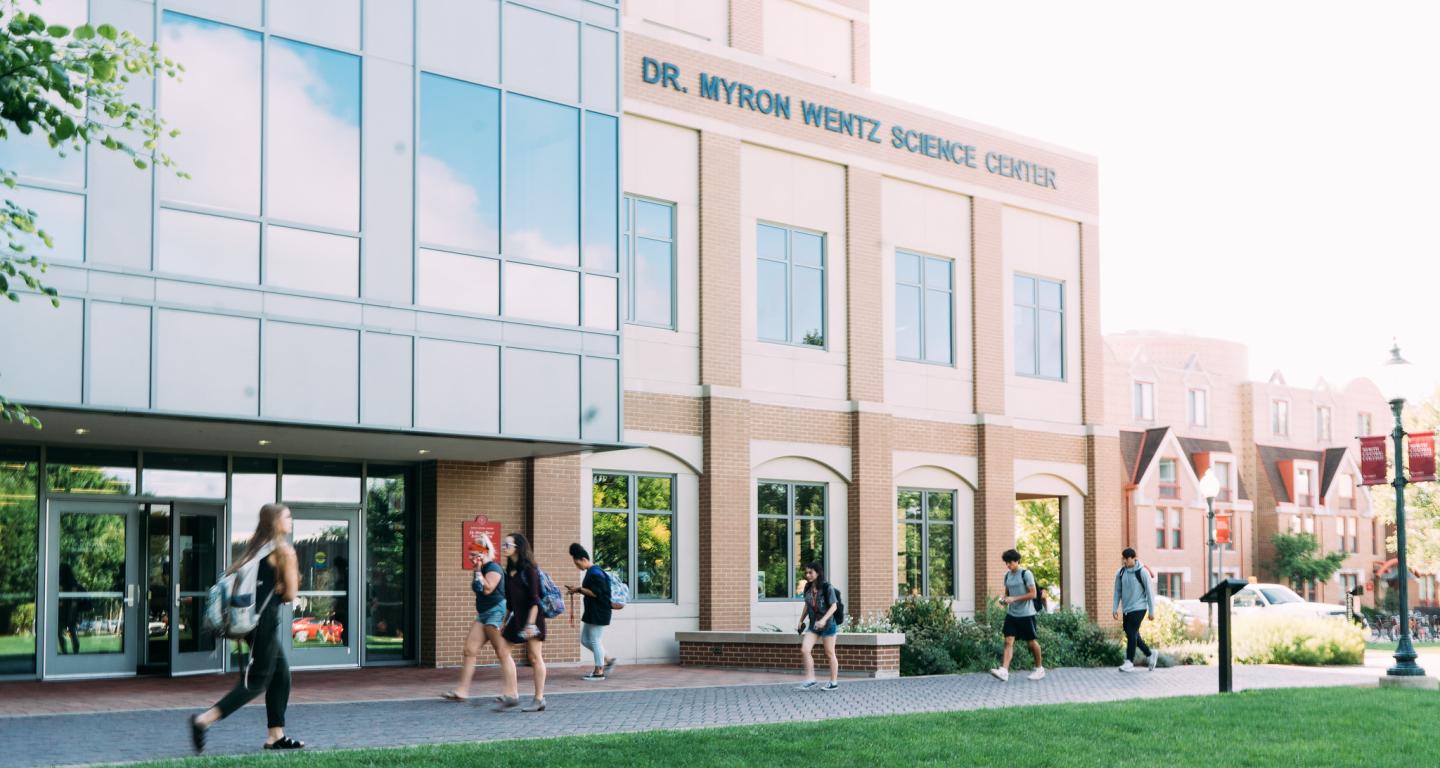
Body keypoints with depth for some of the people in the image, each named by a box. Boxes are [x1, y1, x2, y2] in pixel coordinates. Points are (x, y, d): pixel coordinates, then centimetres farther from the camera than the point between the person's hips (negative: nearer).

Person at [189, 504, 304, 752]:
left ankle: (276, 736, 14)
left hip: (252, 617, 9)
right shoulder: (284, 550, -8)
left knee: (281, 674, 14)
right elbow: (290, 594, -9)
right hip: (265, 620, -9)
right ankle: (204, 720, -14)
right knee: (256, 681, -6)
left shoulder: (258, 547, 17)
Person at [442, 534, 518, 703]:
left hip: (496, 613, -10)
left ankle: (511, 693, -8)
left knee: (503, 653, -9)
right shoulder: (482, 570, 17)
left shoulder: (493, 568, -11)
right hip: (483, 614, 10)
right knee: (470, 650, 6)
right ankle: (461, 690, 8)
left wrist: (478, 571, -16)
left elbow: (487, 589, -24)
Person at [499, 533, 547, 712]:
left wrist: (531, 623, -21)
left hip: (531, 616, -8)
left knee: (535, 657, -4)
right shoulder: (509, 571, 14)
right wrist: (504, 623, 18)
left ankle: (539, 699, 0)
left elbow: (534, 599, -15)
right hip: (516, 617, 8)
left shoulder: (528, 569, -9)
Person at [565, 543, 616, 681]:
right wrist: (577, 590, 9)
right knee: (585, 640, 14)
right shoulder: (590, 572, 14)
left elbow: (596, 593, -23)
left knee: (594, 640, -5)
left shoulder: (595, 573, -17)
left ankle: (599, 671, 3)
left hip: (599, 612, -10)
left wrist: (580, 589, -15)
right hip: (591, 612, 10)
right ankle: (607, 659, 21)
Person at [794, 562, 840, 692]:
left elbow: (833, 606, -14)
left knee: (829, 654, 4)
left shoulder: (827, 587, -12)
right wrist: (801, 621, 19)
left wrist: (824, 619, -26)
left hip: (828, 624, -5)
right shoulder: (808, 588, 5)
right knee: (804, 650, -9)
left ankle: (834, 682, 16)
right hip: (813, 625, 5)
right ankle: (810, 679, -2)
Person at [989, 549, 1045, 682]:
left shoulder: (1026, 574, -10)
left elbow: (1033, 594, -14)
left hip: (1026, 614, -5)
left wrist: (1014, 599, -19)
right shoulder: (1007, 576, 10)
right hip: (1011, 614, 5)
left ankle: (1039, 669, 24)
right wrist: (1004, 599, -2)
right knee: (1008, 641, -7)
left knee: (1031, 642, 6)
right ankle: (1004, 671, -18)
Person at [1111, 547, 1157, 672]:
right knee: (1132, 635, 11)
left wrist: (1151, 611, -7)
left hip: (1139, 608, -6)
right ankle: (1151, 655, 29)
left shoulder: (1142, 572, -10)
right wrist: (1115, 608, 4)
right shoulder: (1120, 573, 4)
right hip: (1126, 609, 6)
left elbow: (1150, 592, -7)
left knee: (1132, 634, -12)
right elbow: (1117, 591, 11)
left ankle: (1129, 662, -6)